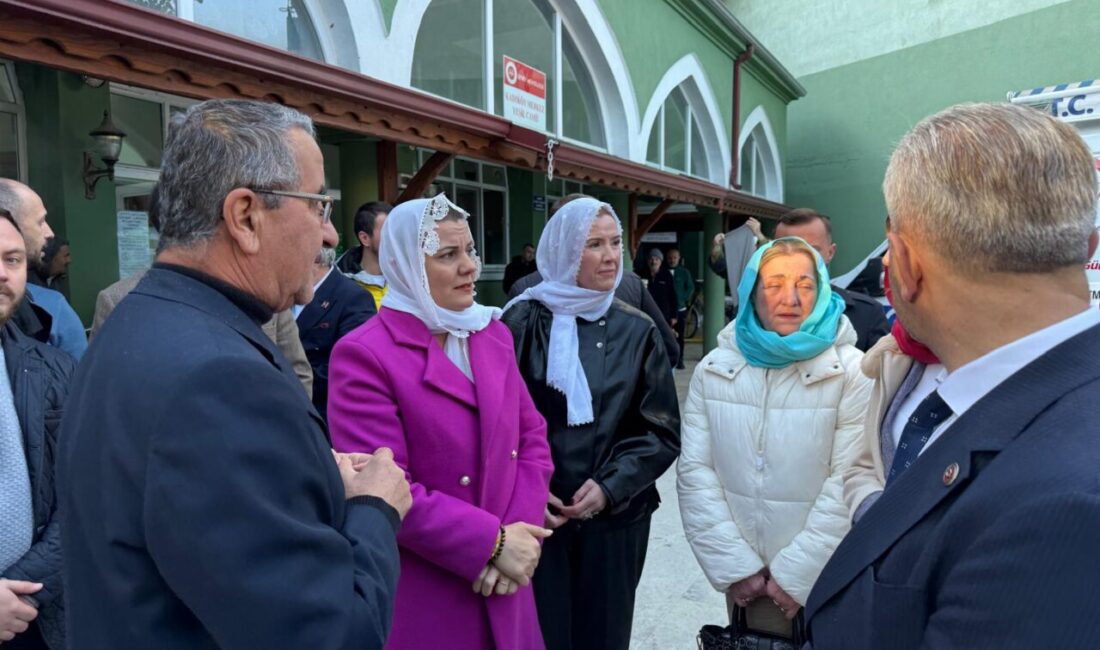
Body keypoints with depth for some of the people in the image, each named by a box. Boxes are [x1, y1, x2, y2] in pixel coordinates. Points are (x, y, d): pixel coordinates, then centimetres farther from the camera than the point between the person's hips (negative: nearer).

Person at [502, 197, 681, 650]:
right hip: (536, 516, -2)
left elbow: (663, 432, 1)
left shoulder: (637, 332, 1)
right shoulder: (523, 322, -6)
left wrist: (610, 487, -10)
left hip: (616, 517, 2)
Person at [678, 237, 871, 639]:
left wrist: (798, 575, -14)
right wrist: (734, 566, -9)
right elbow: (695, 471, -4)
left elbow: (849, 483, -14)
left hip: (824, 581, -2)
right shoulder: (714, 368, -1)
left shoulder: (851, 371, -9)